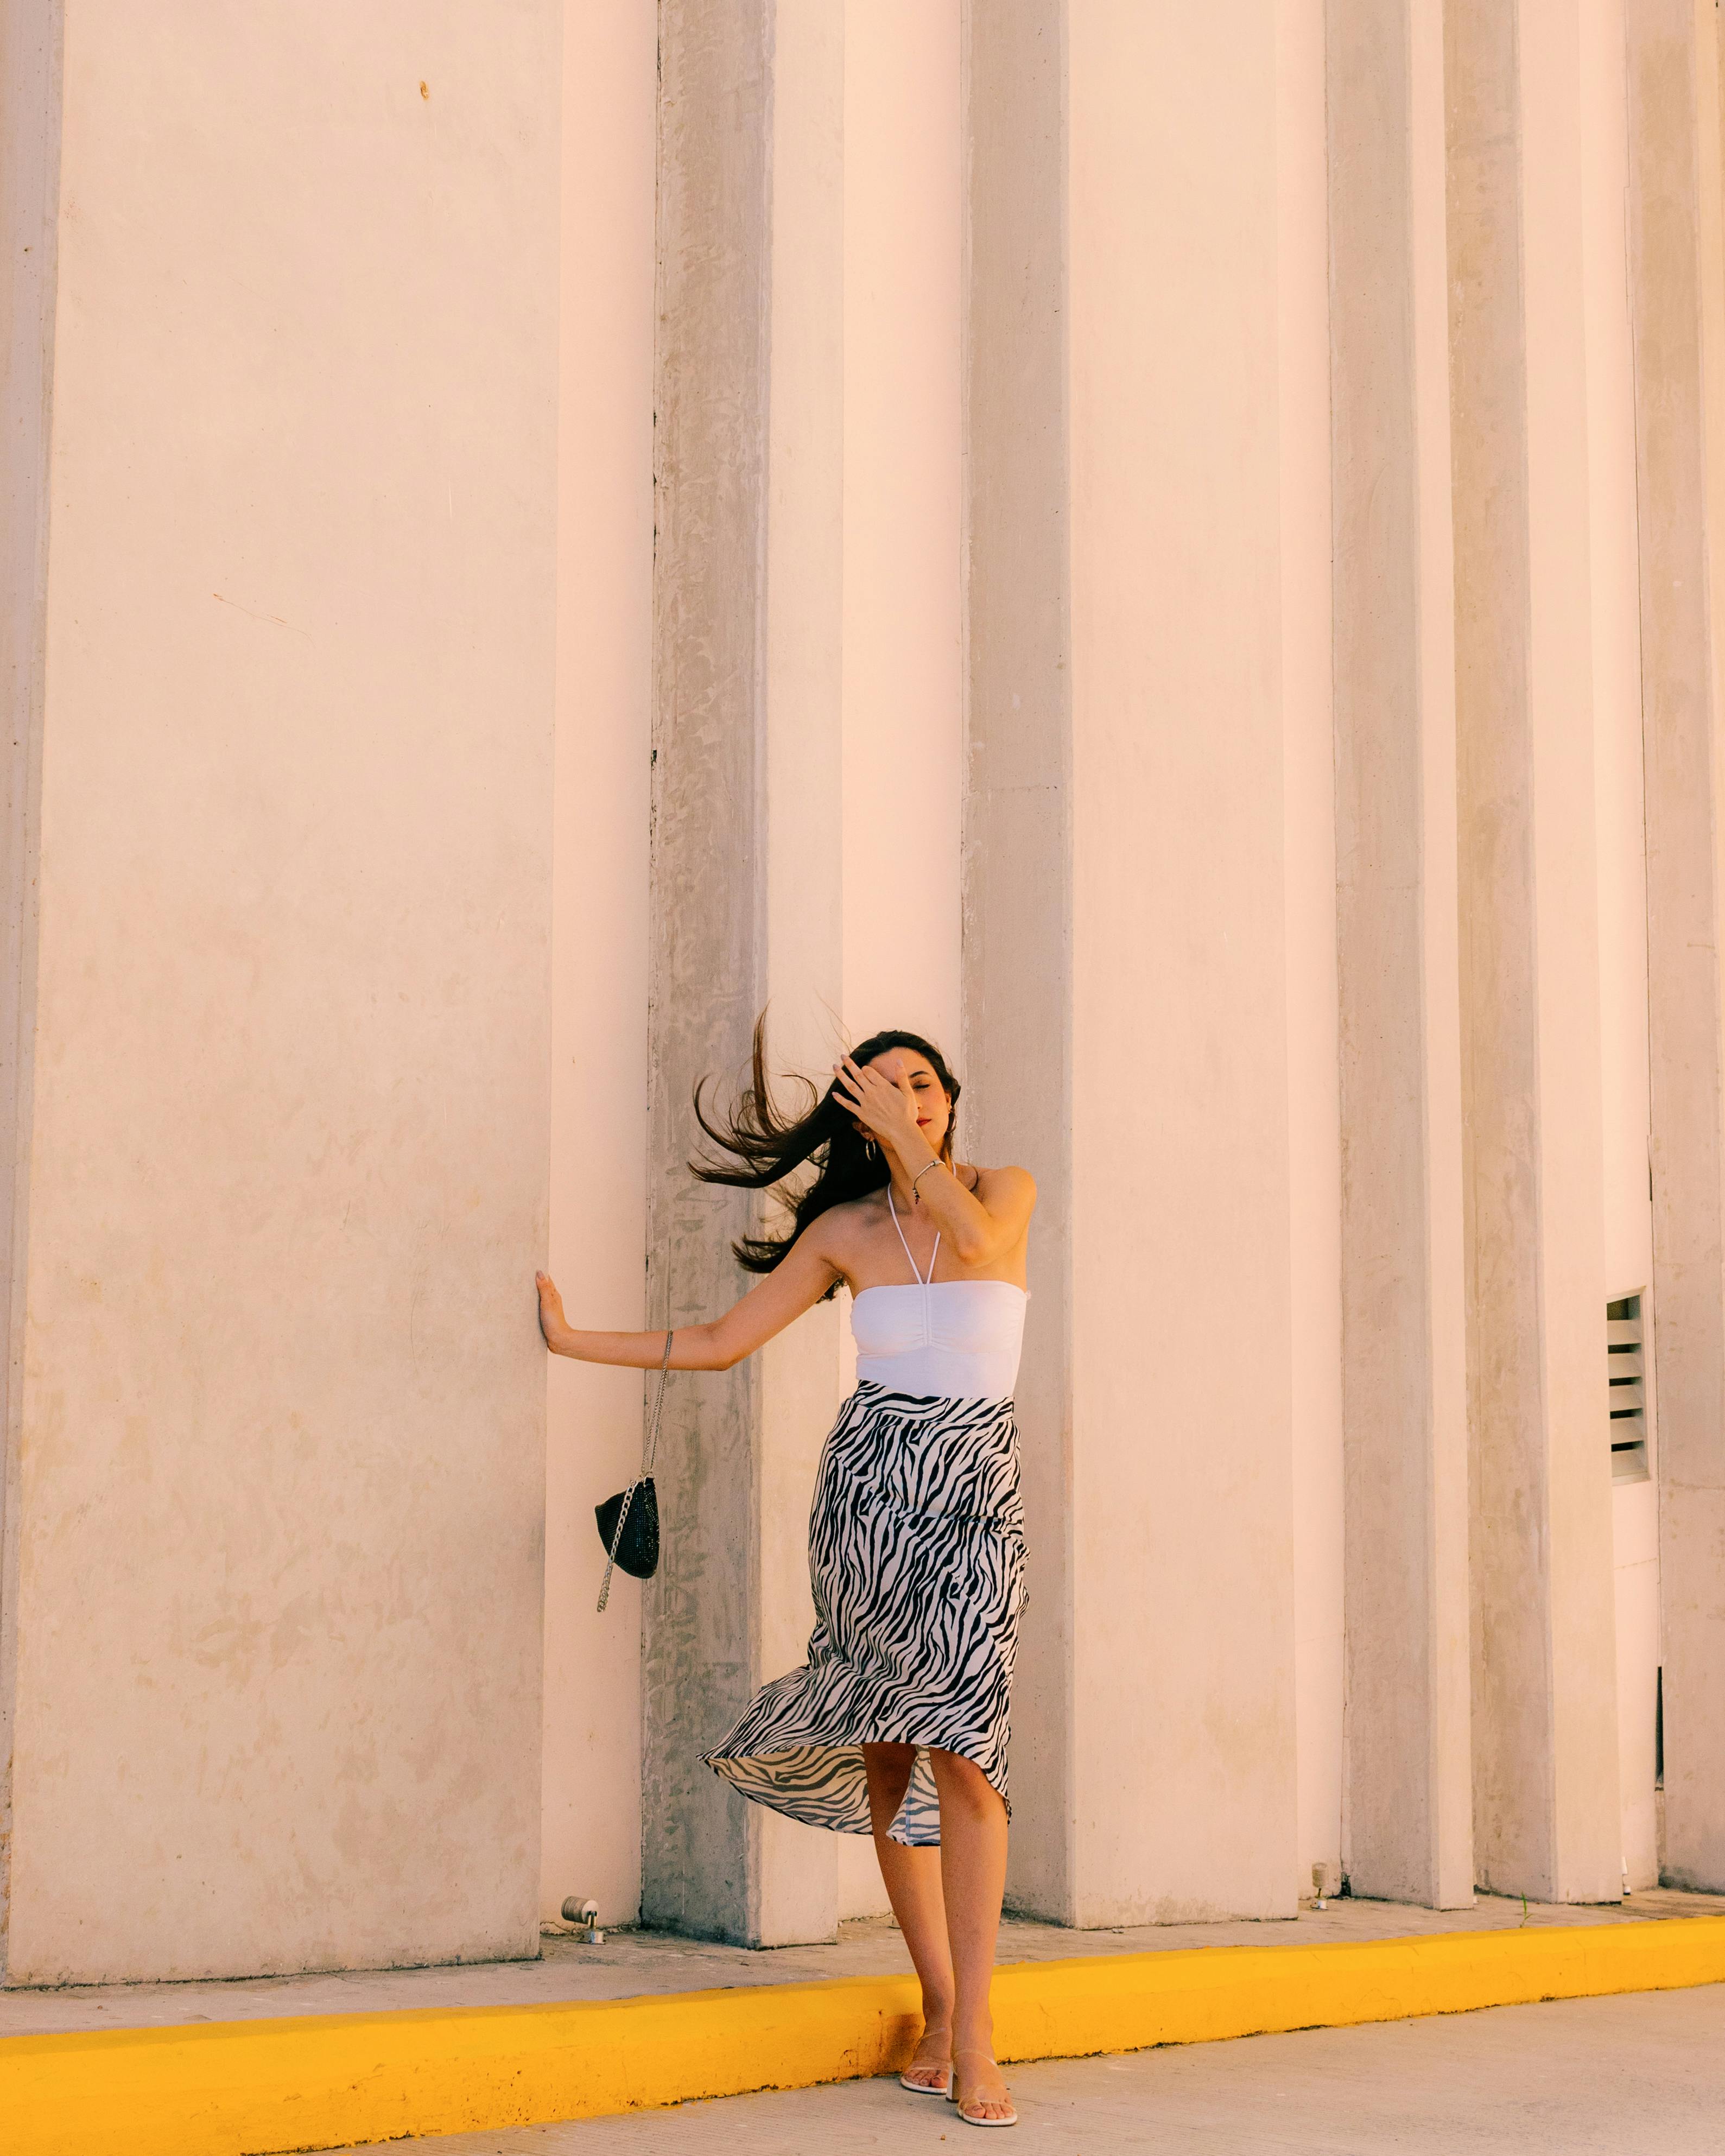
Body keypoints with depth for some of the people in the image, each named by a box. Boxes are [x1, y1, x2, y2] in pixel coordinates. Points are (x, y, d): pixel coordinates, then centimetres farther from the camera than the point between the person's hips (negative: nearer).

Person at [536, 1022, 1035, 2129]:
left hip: (975, 1498, -2)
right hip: (869, 1486, 2)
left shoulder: (1007, 1191, 7)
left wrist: (908, 1138, -8)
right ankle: (942, 2007, 10)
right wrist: (576, 1340, 9)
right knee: (887, 1759, 0)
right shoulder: (843, 1229, 10)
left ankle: (972, 2035, -14)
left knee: (964, 1752, -15)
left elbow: (974, 1236, -18)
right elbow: (719, 1343, 11)